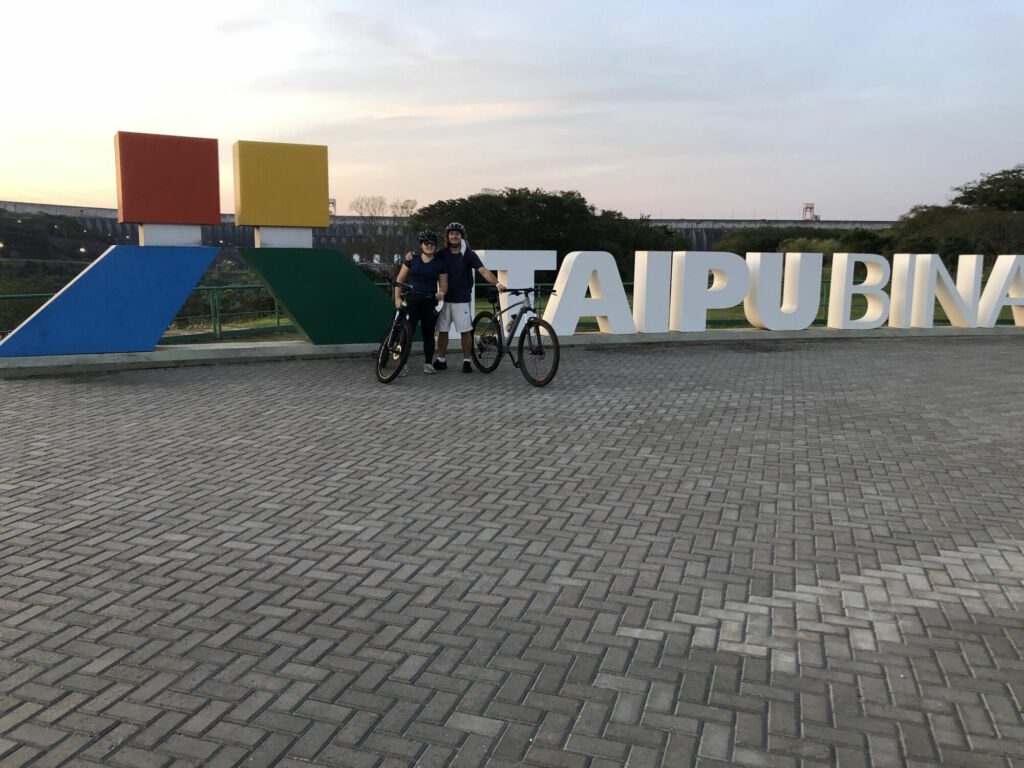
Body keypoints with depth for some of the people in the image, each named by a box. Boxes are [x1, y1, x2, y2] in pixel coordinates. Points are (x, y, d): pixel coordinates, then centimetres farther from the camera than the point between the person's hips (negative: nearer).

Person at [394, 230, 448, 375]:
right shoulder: (412, 260, 7)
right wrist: (397, 298, -3)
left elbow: (443, 284, 8)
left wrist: (441, 293, -15)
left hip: (430, 302, 1)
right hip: (411, 300, -1)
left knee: (428, 333, 7)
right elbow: (400, 279, 7)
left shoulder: (441, 264, 8)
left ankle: (428, 363, 19)